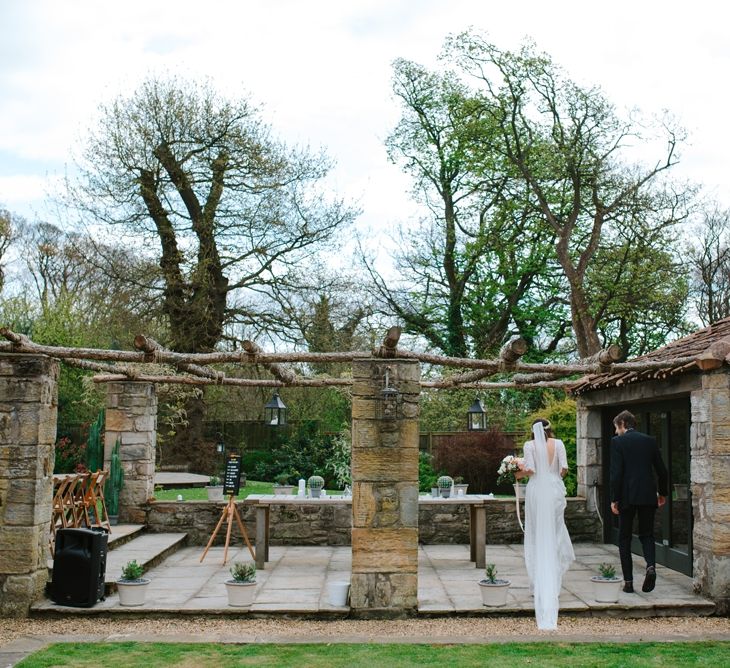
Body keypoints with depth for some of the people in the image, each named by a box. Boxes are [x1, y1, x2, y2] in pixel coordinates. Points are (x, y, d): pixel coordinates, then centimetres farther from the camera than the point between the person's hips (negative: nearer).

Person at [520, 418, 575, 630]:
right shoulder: (558, 443, 1)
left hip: (536, 490, -2)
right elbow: (564, 468, -4)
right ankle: (554, 582, 11)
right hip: (554, 490, 2)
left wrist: (519, 474, 11)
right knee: (555, 534, 12)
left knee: (537, 537, 6)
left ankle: (540, 583, 10)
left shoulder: (529, 445, -4)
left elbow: (530, 470, -11)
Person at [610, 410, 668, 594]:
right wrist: (662, 493, 22)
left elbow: (616, 472, -12)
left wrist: (614, 499, -7)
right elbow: (661, 470, 9)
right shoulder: (650, 440, 7)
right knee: (647, 535, 15)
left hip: (627, 496, -3)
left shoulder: (617, 441, -5)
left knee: (624, 539, 8)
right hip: (648, 496, 3)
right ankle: (651, 566, -12)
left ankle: (628, 581, 6)